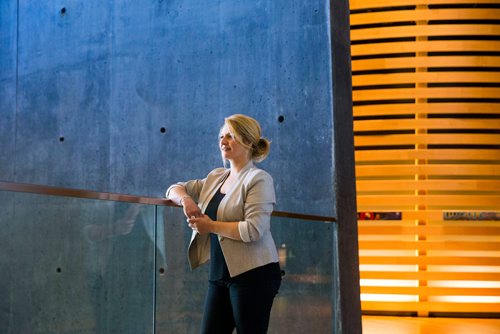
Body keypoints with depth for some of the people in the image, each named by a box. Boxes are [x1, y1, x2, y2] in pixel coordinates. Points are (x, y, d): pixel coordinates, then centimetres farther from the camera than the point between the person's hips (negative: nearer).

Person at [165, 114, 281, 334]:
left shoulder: (258, 179, -8)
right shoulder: (216, 178, 14)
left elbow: (254, 230, -19)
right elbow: (174, 189, 22)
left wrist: (211, 226, -12)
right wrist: (184, 199, -2)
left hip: (252, 274, -7)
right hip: (219, 274, 8)